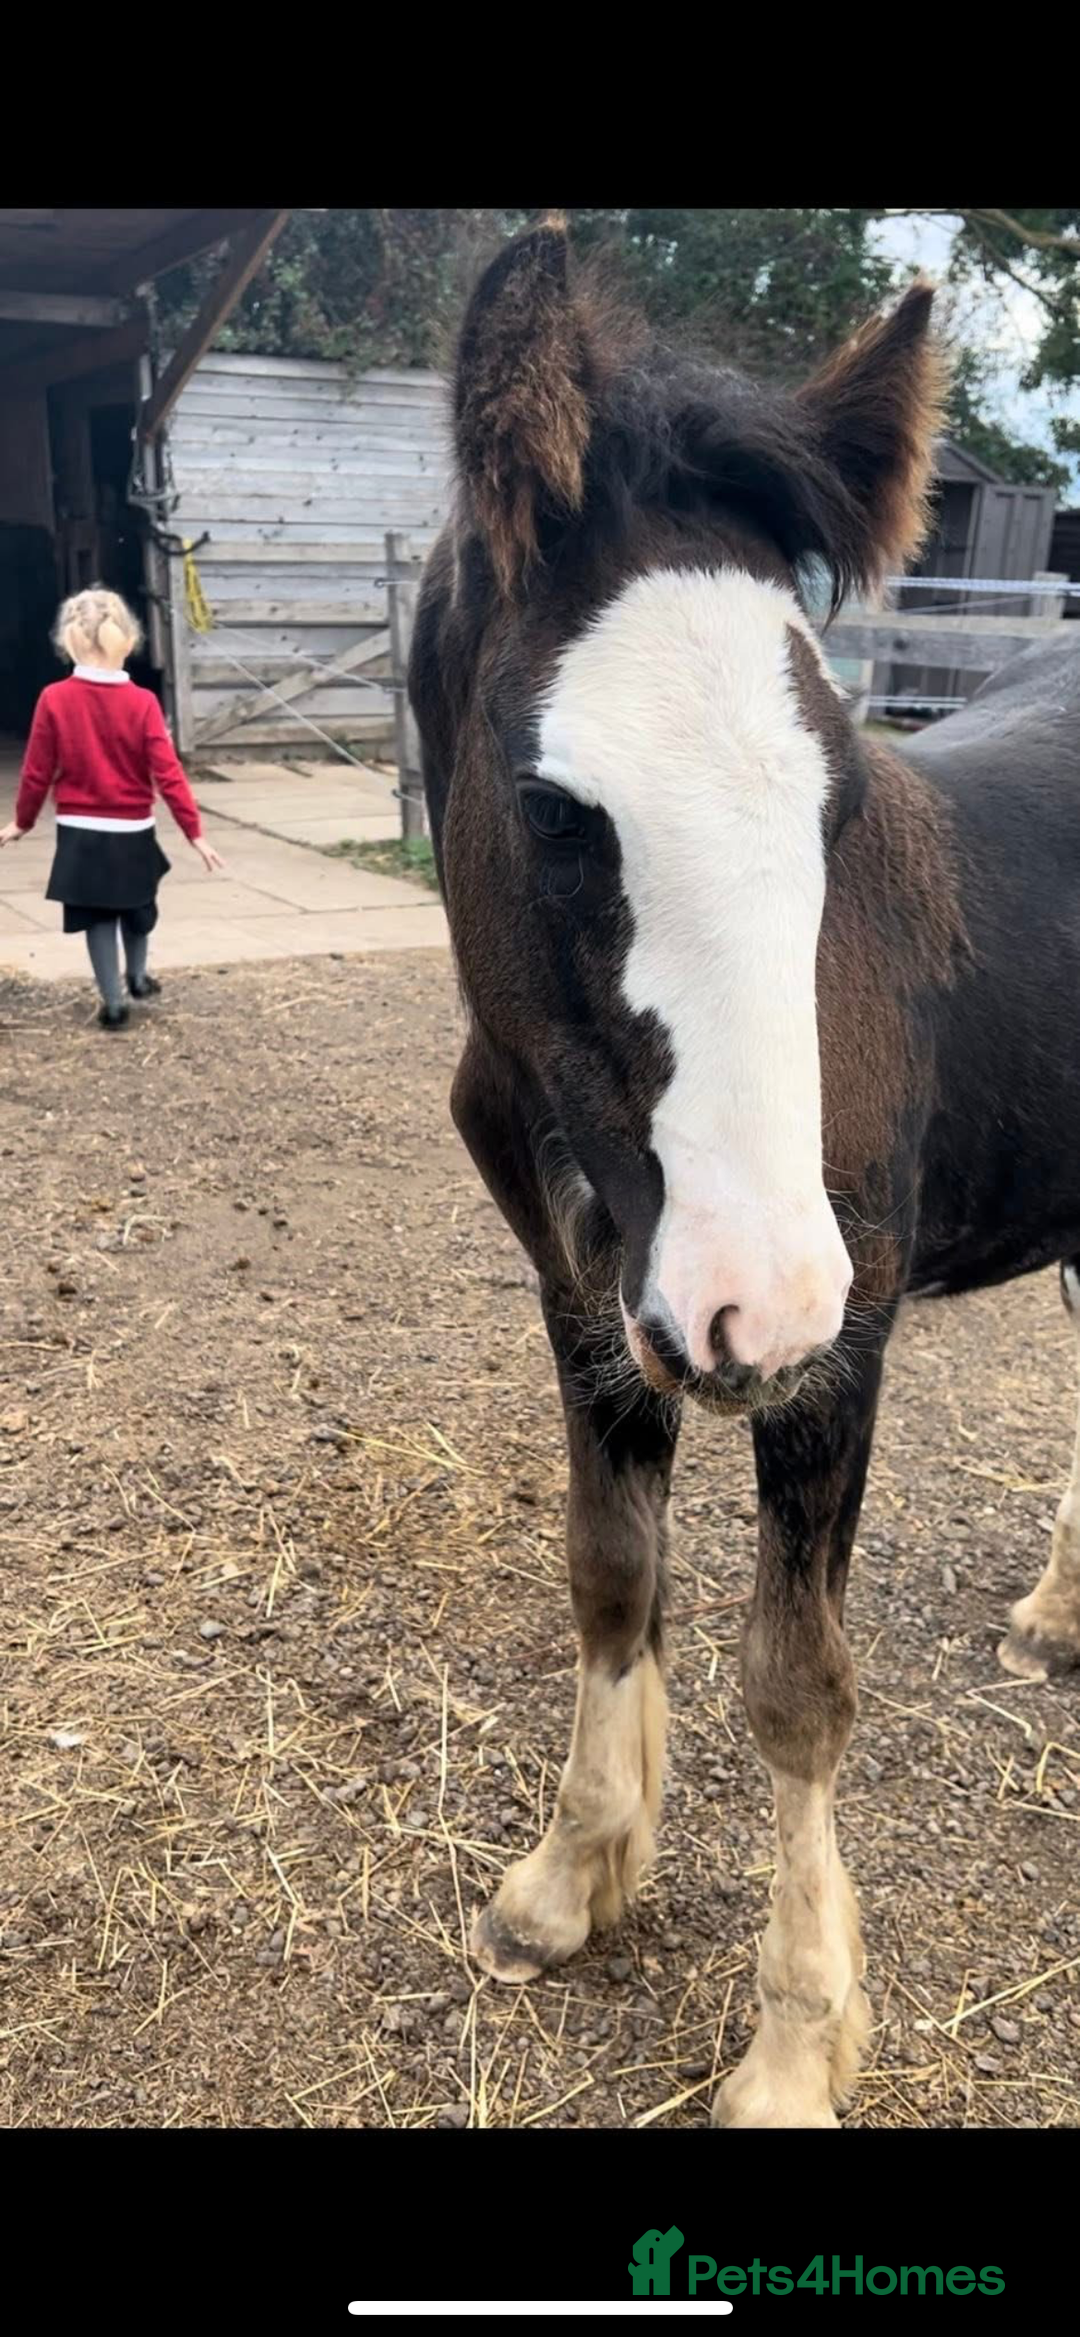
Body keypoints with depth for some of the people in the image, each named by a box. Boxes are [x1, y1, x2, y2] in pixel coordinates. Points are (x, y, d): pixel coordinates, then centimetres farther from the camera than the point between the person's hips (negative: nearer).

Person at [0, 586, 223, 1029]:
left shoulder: (54, 699, -11)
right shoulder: (142, 702, -12)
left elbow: (37, 772, -5)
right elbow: (168, 774, -13)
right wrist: (194, 832, -7)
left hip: (81, 832, 0)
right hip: (132, 831, 0)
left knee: (97, 918, 11)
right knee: (137, 910, 24)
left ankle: (113, 1001, 11)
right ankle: (137, 977, 41)